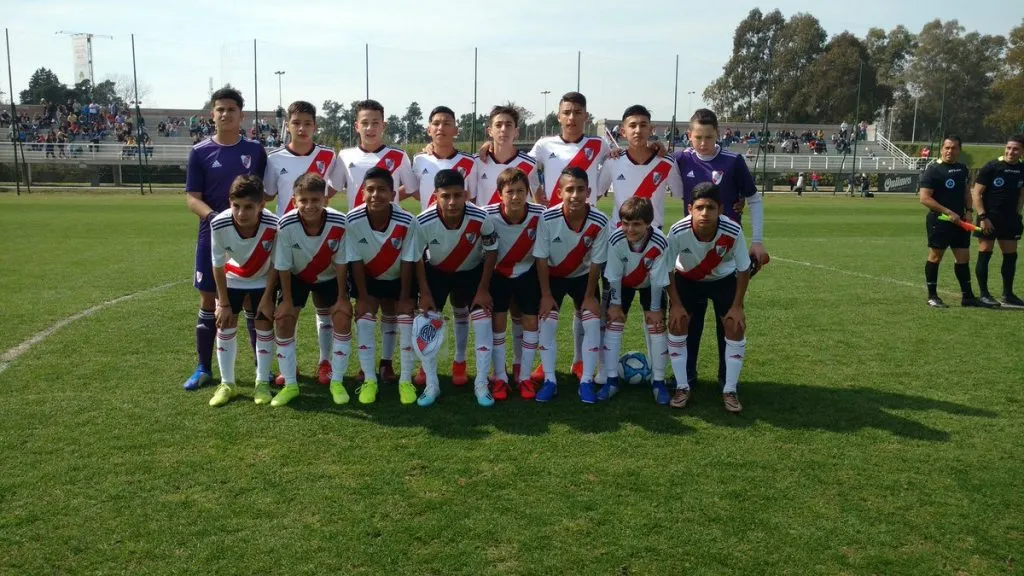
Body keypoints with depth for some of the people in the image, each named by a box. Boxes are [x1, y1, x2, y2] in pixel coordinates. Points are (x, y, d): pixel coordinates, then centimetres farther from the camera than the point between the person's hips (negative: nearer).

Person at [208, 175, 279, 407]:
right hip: (231, 279, 1)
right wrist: (224, 303, -12)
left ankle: (262, 383, 14)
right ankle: (227, 384, 15)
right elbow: (218, 265, -17)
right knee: (225, 326, 1)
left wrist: (267, 298, -13)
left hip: (263, 280, -1)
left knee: (265, 326, -1)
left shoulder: (273, 225, -36)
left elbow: (275, 264, -18)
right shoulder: (219, 225, -34)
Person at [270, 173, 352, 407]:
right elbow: (283, 267, -19)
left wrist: (342, 298, -12)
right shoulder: (286, 225, -32)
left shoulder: (339, 223, -31)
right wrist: (287, 300, -13)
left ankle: (337, 382, 3)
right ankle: (290, 385, 5)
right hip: (297, 277, 0)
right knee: (282, 320, -9)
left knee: (343, 317, -12)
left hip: (330, 277, 0)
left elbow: (341, 263, -18)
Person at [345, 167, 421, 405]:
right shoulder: (353, 220, -30)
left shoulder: (407, 222, -32)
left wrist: (404, 298, -13)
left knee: (405, 320, -7)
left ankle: (406, 380, 6)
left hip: (398, 277, 0)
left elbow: (408, 262, -19)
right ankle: (369, 380, 2)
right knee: (364, 319, -10)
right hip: (367, 276, 0)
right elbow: (356, 261, -18)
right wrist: (362, 297, -13)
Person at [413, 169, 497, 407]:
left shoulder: (481, 219, -32)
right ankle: (431, 385, 9)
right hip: (436, 272, 0)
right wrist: (424, 293, -11)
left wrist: (483, 289, -11)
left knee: (483, 322, -10)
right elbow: (416, 258, -12)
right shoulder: (423, 222, -31)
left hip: (472, 271, 0)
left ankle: (481, 385, 6)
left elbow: (491, 252, -14)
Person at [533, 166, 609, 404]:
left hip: (583, 276, 1)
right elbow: (541, 258, -18)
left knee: (592, 322, -10)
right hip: (553, 275, 0)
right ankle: (550, 380, 0)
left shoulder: (599, 222, -27)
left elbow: (596, 262, -15)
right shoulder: (548, 218, -29)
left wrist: (590, 296, -10)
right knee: (547, 322, -11)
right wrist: (546, 294, -16)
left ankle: (586, 381, 1)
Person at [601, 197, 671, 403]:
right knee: (613, 324, -7)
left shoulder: (660, 243, -37)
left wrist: (654, 308, -15)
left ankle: (658, 382, 4)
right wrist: (615, 304, -12)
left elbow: (658, 280, -24)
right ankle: (611, 380, 2)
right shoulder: (616, 240, -34)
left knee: (656, 327, -8)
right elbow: (614, 276, -19)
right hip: (622, 283, 1)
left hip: (651, 284, -1)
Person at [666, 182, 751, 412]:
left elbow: (744, 269, -17)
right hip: (686, 278, 0)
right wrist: (675, 304, -16)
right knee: (676, 324, -11)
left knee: (736, 326, -10)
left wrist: (737, 306, -14)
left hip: (723, 278, 0)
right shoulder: (678, 231, -35)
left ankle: (730, 390, 5)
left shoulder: (733, 231, -35)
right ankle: (682, 387, 4)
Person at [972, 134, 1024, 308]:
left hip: (1010, 219, 6)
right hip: (989, 218, -6)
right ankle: (983, 294, 6)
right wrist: (982, 217, -17)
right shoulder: (991, 167, -11)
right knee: (985, 254, -2)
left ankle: (1008, 296, 18)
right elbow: (976, 193, -11)